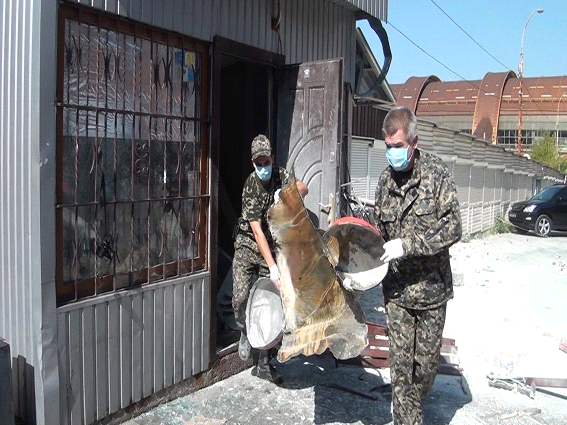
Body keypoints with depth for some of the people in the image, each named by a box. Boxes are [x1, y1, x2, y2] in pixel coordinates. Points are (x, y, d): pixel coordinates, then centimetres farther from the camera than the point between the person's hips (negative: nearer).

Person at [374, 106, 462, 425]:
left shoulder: (437, 174, -10)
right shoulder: (386, 180, 3)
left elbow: (453, 228, -16)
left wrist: (408, 244, -23)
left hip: (432, 287, -2)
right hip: (397, 289, 2)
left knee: (427, 361, 14)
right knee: (401, 363, 4)